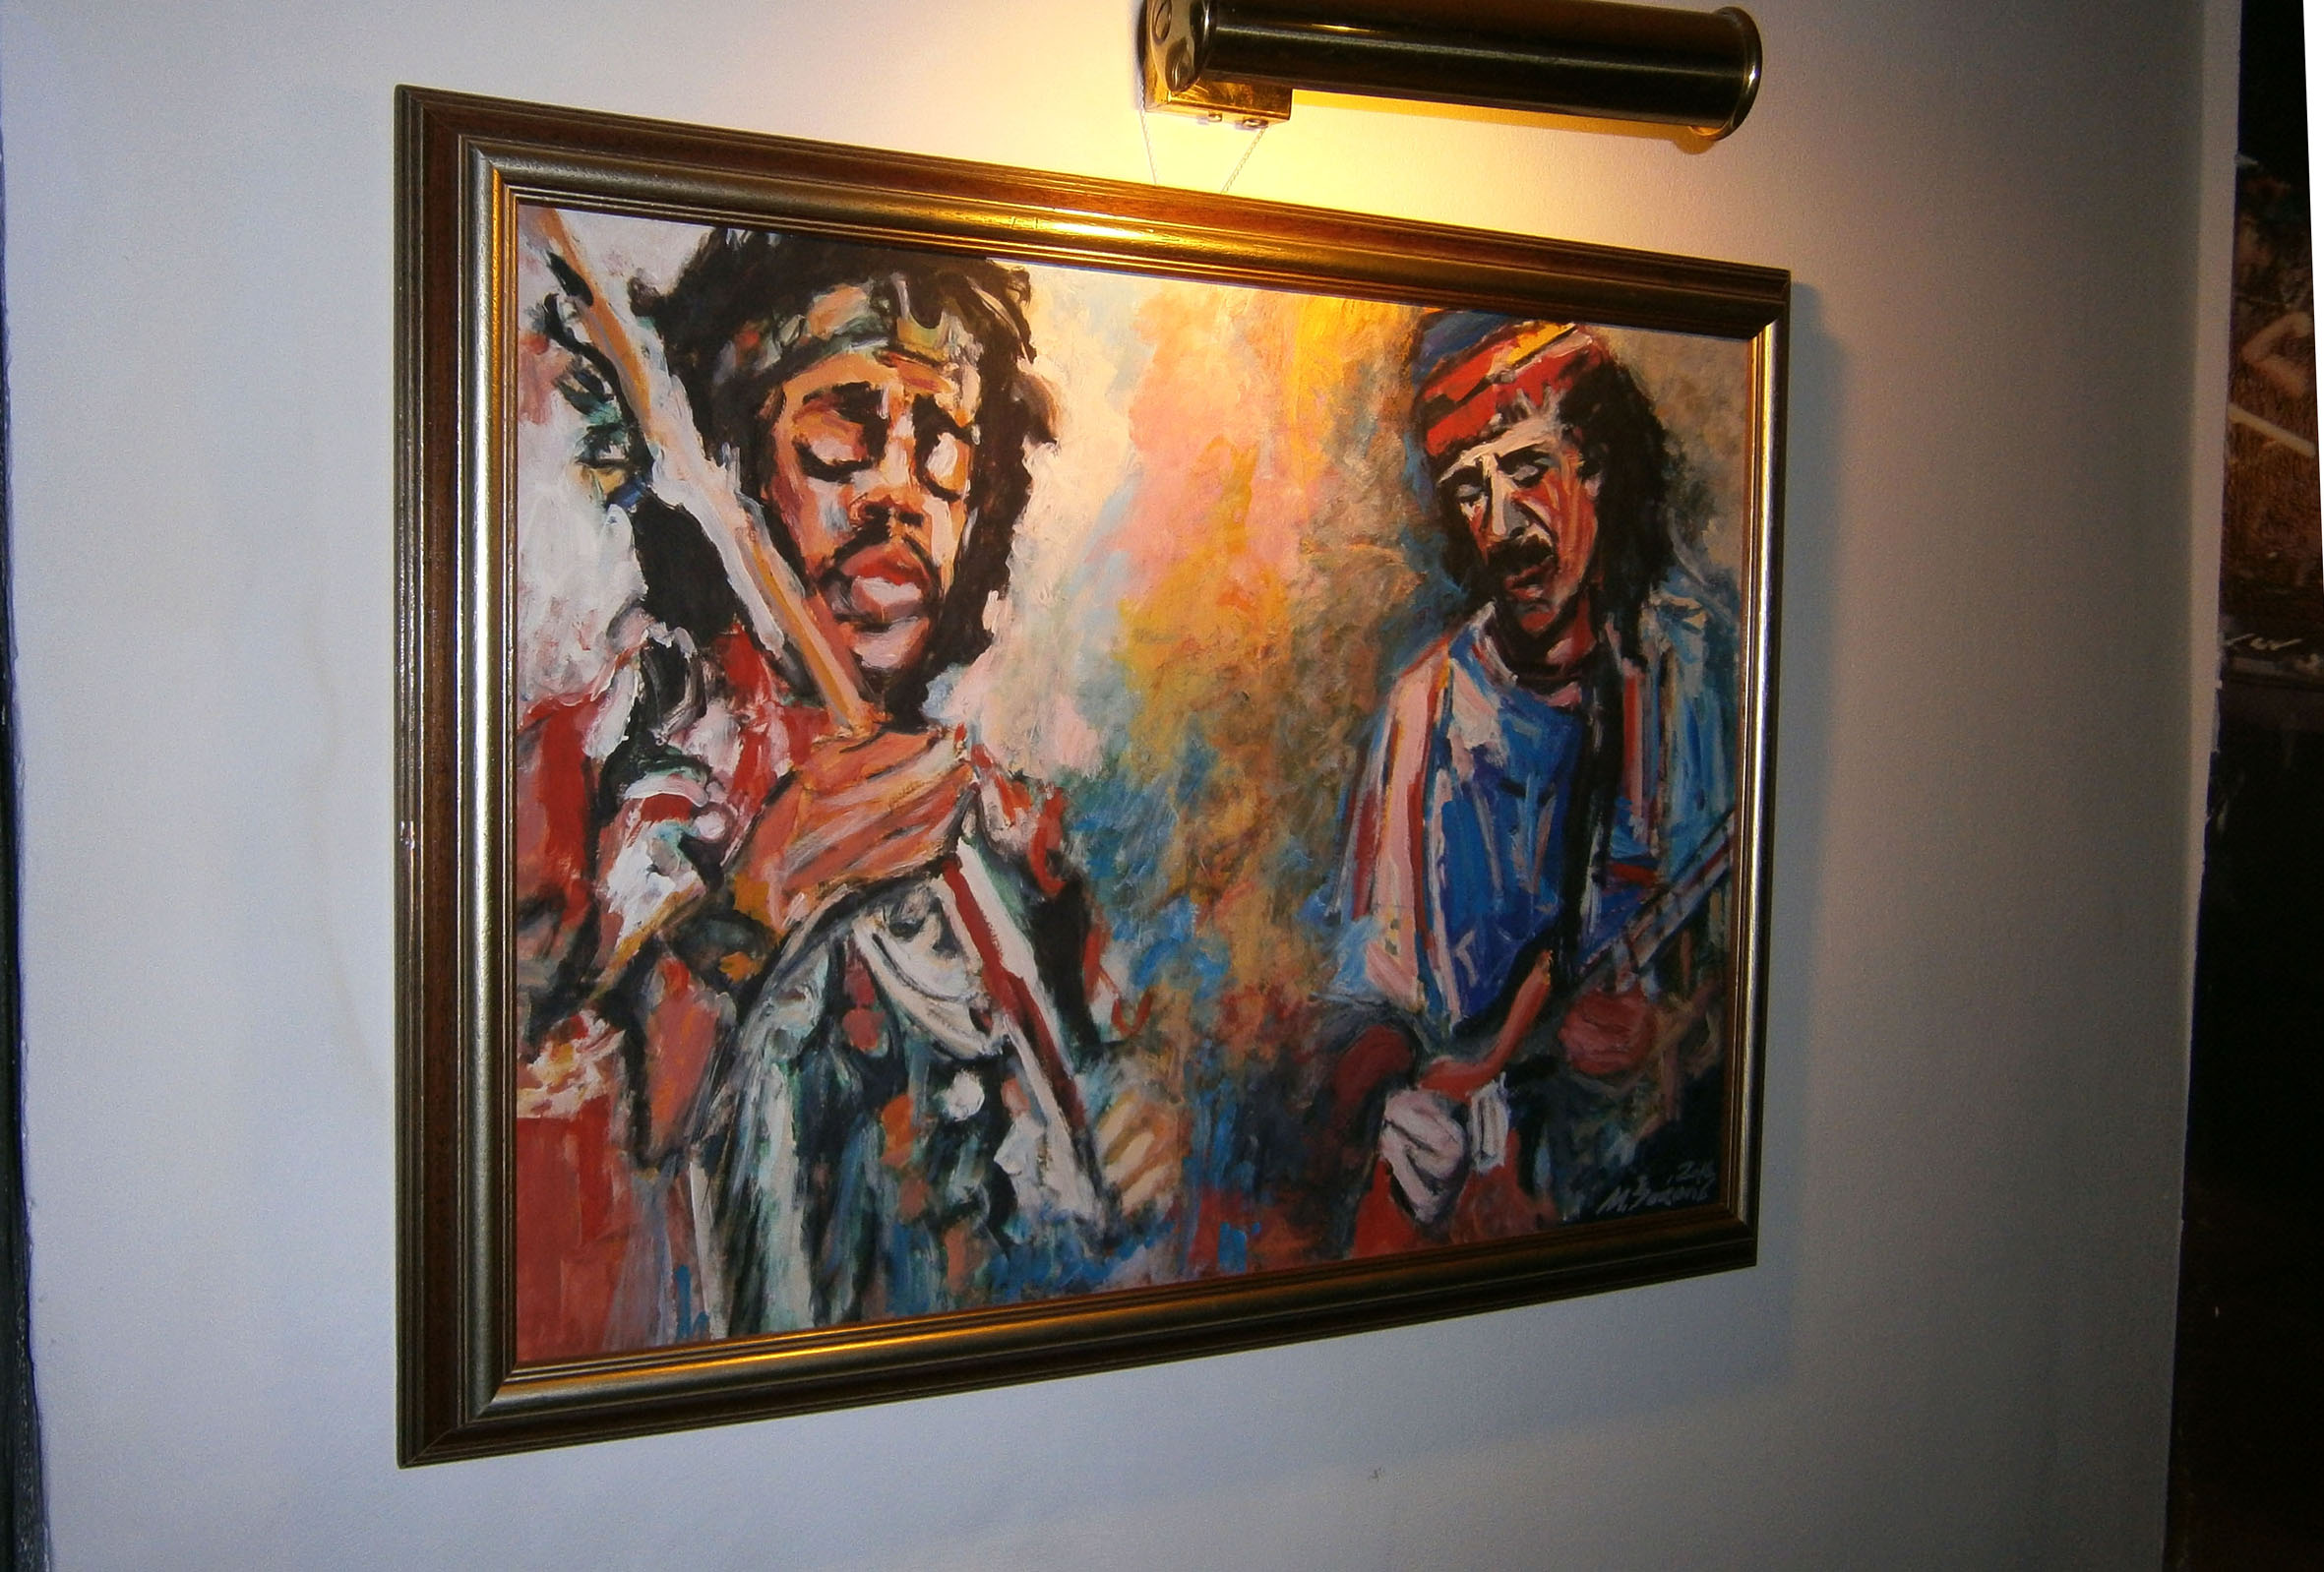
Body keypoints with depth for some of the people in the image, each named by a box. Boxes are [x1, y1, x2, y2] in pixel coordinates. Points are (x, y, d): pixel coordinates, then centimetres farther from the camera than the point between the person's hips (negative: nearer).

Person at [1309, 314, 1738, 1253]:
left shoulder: (1701, 660, 0)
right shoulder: (1425, 709, 5)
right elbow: (1368, 987, 5)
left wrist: (1673, 1028, -15)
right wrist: (1386, 1101, -12)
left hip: (1659, 1154, -2)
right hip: (1459, 1160, 2)